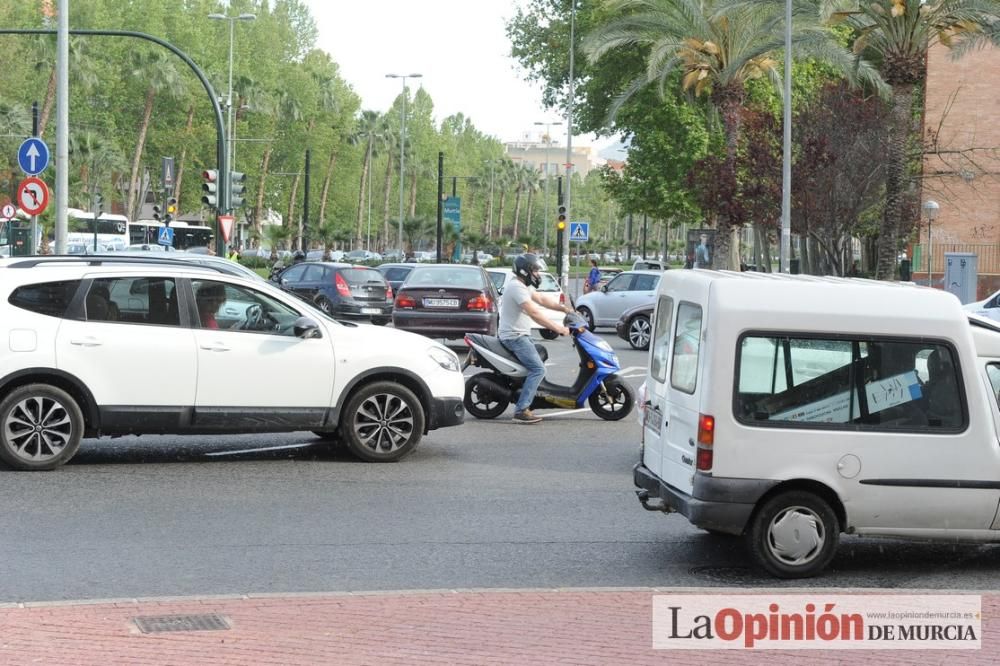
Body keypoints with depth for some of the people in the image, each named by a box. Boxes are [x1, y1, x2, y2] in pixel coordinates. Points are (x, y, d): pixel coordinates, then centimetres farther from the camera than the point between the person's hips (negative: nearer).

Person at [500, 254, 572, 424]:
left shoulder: (523, 286, 15)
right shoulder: (517, 287, -20)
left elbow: (541, 299, 21)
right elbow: (534, 313, -27)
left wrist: (564, 308, 9)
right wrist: (557, 328, -28)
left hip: (521, 336, 11)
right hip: (514, 337, -11)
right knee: (538, 369, -21)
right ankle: (521, 410, -26)